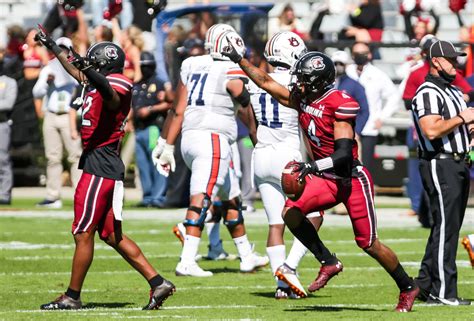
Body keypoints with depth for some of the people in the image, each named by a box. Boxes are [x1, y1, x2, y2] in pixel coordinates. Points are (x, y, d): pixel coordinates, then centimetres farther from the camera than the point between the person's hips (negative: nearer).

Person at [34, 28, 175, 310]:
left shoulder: (116, 87, -14)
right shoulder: (99, 84, 15)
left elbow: (111, 97, -40)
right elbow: (77, 71, 33)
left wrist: (95, 76, -58)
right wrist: (53, 47, 44)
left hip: (100, 166, -10)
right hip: (106, 166, 10)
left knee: (83, 233, 0)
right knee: (112, 236, 11)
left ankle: (72, 296, 9)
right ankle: (158, 283, 9)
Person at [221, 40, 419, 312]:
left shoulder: (340, 105, -21)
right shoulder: (302, 99, 1)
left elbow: (344, 153, -26)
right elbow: (266, 82, 11)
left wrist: (313, 166, -37)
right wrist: (238, 59, 8)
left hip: (352, 180, -7)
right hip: (326, 180, 7)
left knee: (369, 243, -1)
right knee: (291, 212, -16)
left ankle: (408, 288, 19)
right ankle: (329, 263, -1)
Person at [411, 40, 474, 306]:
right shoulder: (428, 93, -12)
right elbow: (432, 130, -25)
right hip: (440, 165, -10)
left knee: (450, 226, 11)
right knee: (446, 227, -9)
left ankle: (425, 285, 17)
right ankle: (443, 292, -7)